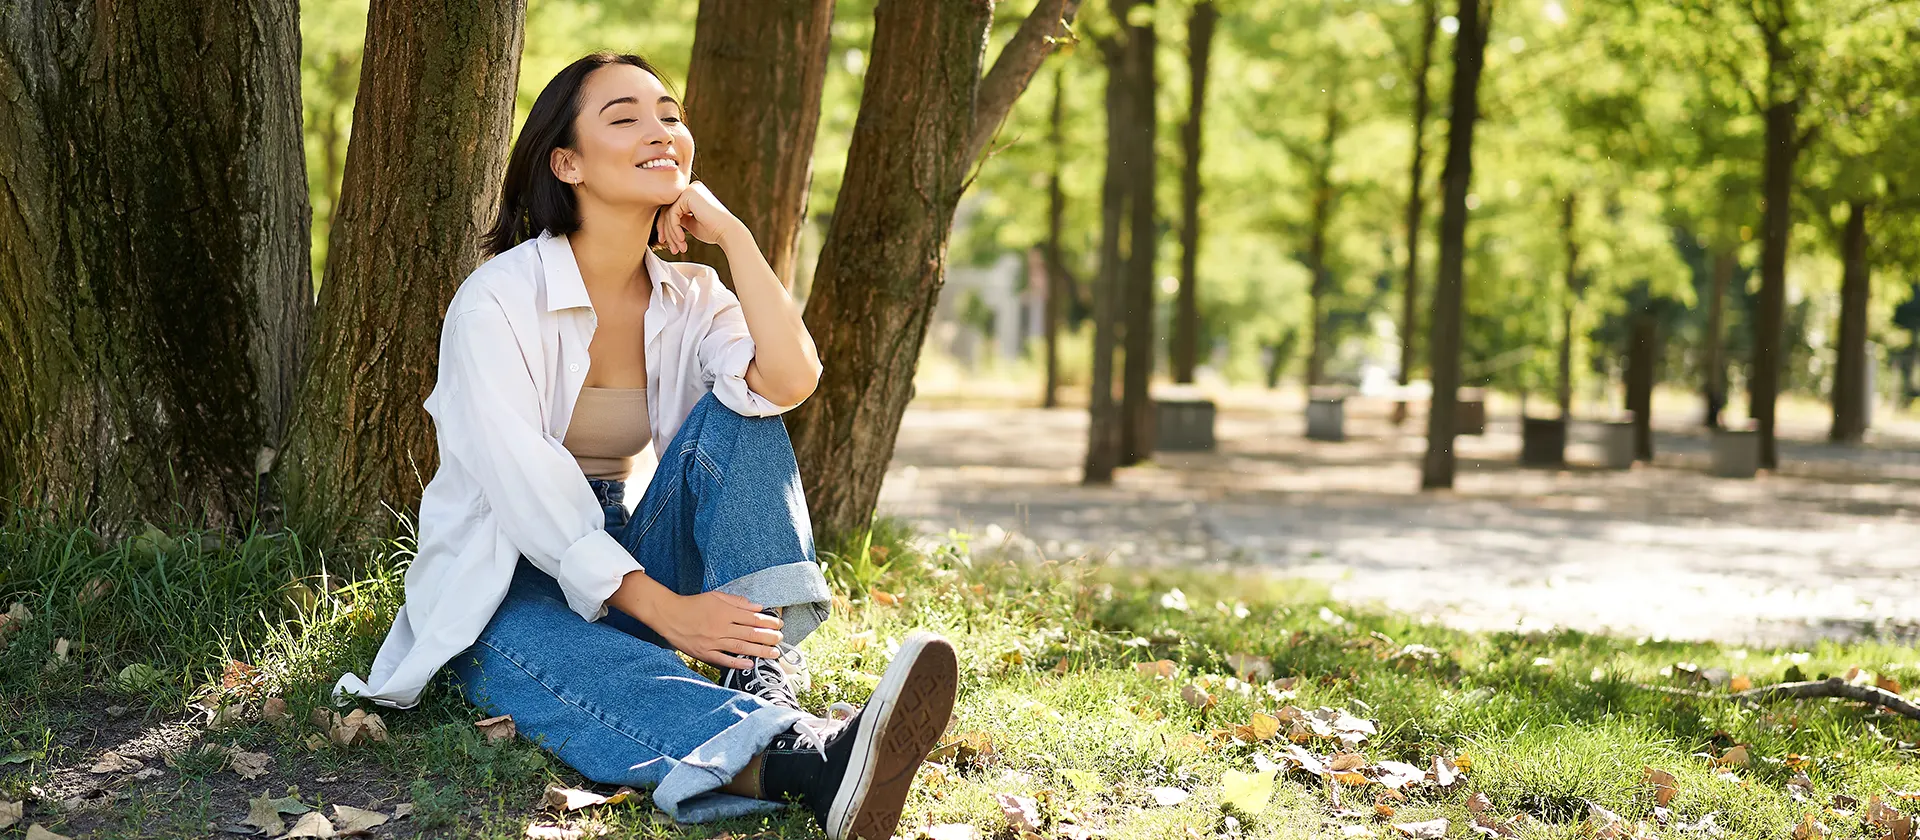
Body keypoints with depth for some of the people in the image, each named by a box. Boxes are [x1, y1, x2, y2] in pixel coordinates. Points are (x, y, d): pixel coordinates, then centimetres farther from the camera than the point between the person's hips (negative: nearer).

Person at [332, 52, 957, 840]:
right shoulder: (498, 300, -11)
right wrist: (663, 608, -29)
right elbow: (523, 485, -21)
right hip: (505, 594, -5)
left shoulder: (690, 298, 4)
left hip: (631, 562, 5)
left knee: (738, 416, -17)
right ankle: (813, 761, -67)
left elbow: (790, 379, -17)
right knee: (612, 678, -39)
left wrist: (731, 232, -13)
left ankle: (763, 683, -34)